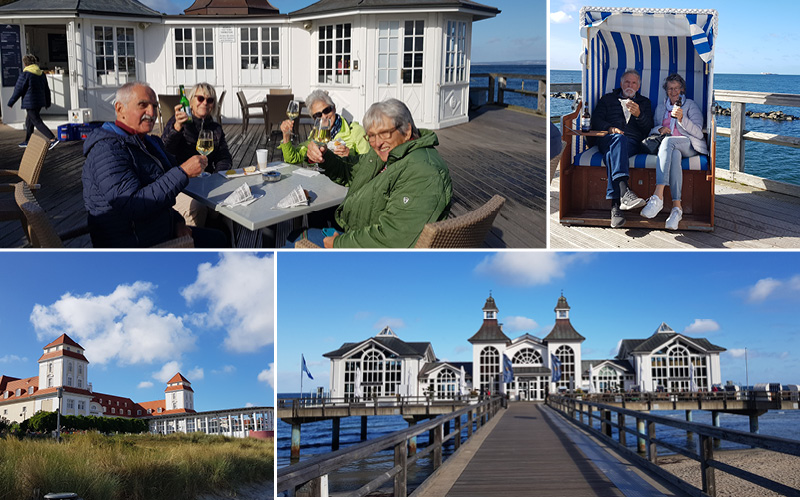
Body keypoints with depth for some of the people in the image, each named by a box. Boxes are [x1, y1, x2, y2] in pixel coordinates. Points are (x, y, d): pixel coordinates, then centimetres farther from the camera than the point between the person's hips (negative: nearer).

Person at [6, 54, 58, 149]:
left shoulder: (25, 74, -14)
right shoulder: (41, 74, 7)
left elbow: (18, 90, -9)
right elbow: (46, 90, 15)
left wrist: (10, 102, 2)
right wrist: (47, 103, 26)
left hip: (30, 103, -8)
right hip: (40, 102, 8)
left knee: (37, 122, -7)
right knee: (29, 121, 20)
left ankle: (53, 139, -19)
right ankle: (27, 141, 28)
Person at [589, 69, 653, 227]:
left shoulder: (644, 102, 29)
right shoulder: (608, 99, 28)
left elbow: (649, 127, 15)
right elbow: (596, 120, 13)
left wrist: (638, 114, -6)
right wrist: (610, 129, -8)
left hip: (632, 143, 0)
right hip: (607, 139, 0)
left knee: (611, 154, -38)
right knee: (619, 139, -40)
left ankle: (615, 204, -54)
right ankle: (624, 191, -62)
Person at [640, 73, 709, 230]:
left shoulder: (691, 105, 15)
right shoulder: (661, 107, 27)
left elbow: (698, 133, 2)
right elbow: (652, 130, 23)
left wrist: (681, 118, -15)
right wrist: (660, 129, -2)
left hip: (688, 145, -3)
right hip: (669, 146, 3)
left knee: (668, 141, -38)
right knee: (674, 155, -38)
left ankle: (658, 196, -54)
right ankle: (677, 206, -52)